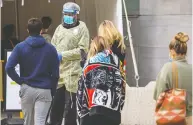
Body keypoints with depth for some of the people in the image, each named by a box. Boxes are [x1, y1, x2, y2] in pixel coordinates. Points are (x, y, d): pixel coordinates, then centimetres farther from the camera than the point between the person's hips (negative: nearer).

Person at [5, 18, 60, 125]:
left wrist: (20, 80, 1)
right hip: (44, 90, -1)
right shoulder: (51, 49, 1)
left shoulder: (20, 47, -1)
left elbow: (9, 68, -12)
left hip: (27, 89, 1)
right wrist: (52, 92, 10)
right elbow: (55, 73, 0)